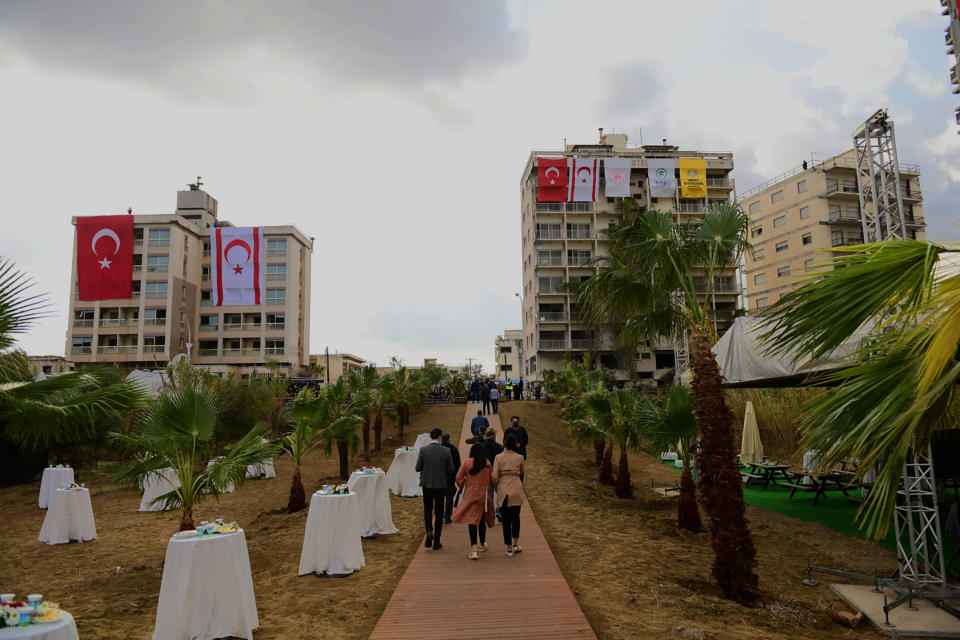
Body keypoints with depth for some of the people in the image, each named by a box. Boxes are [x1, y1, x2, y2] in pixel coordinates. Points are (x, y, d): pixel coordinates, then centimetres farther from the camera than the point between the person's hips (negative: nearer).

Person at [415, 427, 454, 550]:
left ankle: (429, 531, -8)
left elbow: (418, 468, -4)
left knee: (428, 510, 17)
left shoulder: (423, 450, -9)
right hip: (441, 485, 0)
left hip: (427, 485, 0)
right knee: (439, 512, 10)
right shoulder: (446, 451, -9)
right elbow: (451, 470, -4)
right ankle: (436, 541, 14)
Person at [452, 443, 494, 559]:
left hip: (470, 495, -3)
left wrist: (461, 485, 16)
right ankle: (482, 544, 35)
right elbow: (490, 480, 7)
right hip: (483, 495, 3)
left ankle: (474, 550, -16)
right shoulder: (487, 464, 0)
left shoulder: (467, 462, -5)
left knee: (471, 521, -5)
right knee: (481, 520, 19)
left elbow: (459, 477, -3)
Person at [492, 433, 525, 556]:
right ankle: (516, 544, 20)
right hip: (516, 490, 1)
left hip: (503, 491, -1)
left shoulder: (498, 458, -7)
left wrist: (496, 486, 8)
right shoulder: (519, 457, -3)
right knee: (515, 517, 20)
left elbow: (494, 476, -9)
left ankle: (509, 549, 10)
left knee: (506, 520, 6)